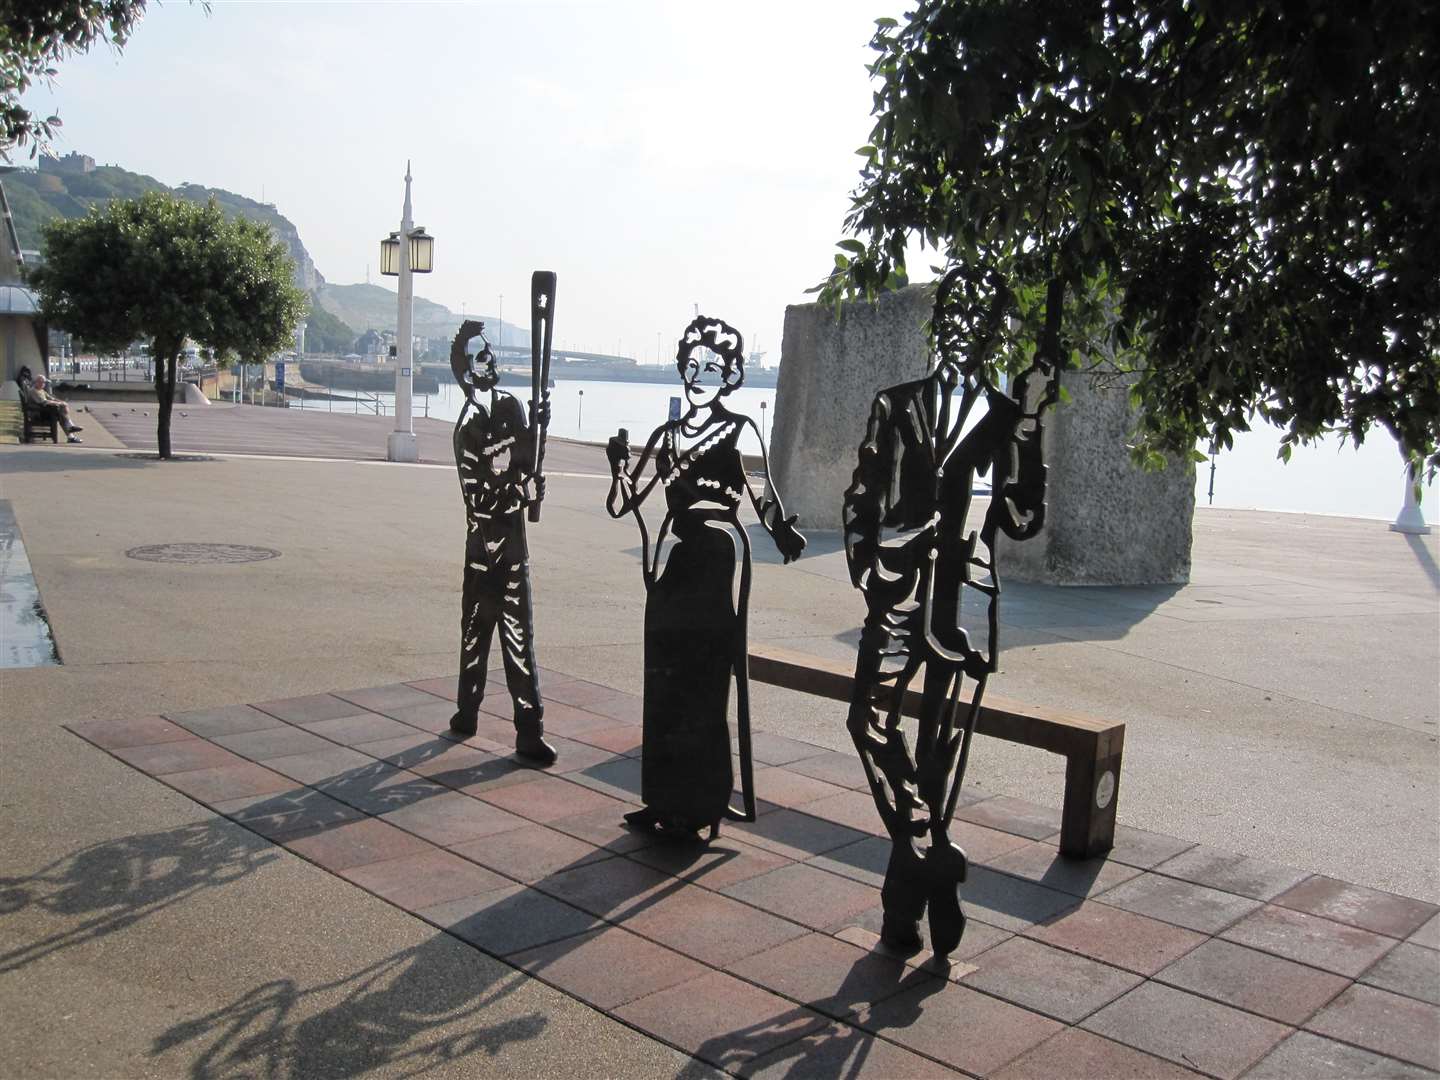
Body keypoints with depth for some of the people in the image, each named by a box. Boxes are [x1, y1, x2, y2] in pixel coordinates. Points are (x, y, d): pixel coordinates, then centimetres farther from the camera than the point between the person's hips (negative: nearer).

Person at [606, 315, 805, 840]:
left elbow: (762, 492, -8)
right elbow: (623, 502, 9)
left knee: (704, 678, -3)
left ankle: (699, 803, 8)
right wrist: (619, 465, -9)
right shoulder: (667, 434, 13)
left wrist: (782, 530, -25)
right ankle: (666, 799, 20)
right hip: (673, 556, 6)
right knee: (664, 677, 8)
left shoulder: (739, 429, -1)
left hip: (718, 557, -5)